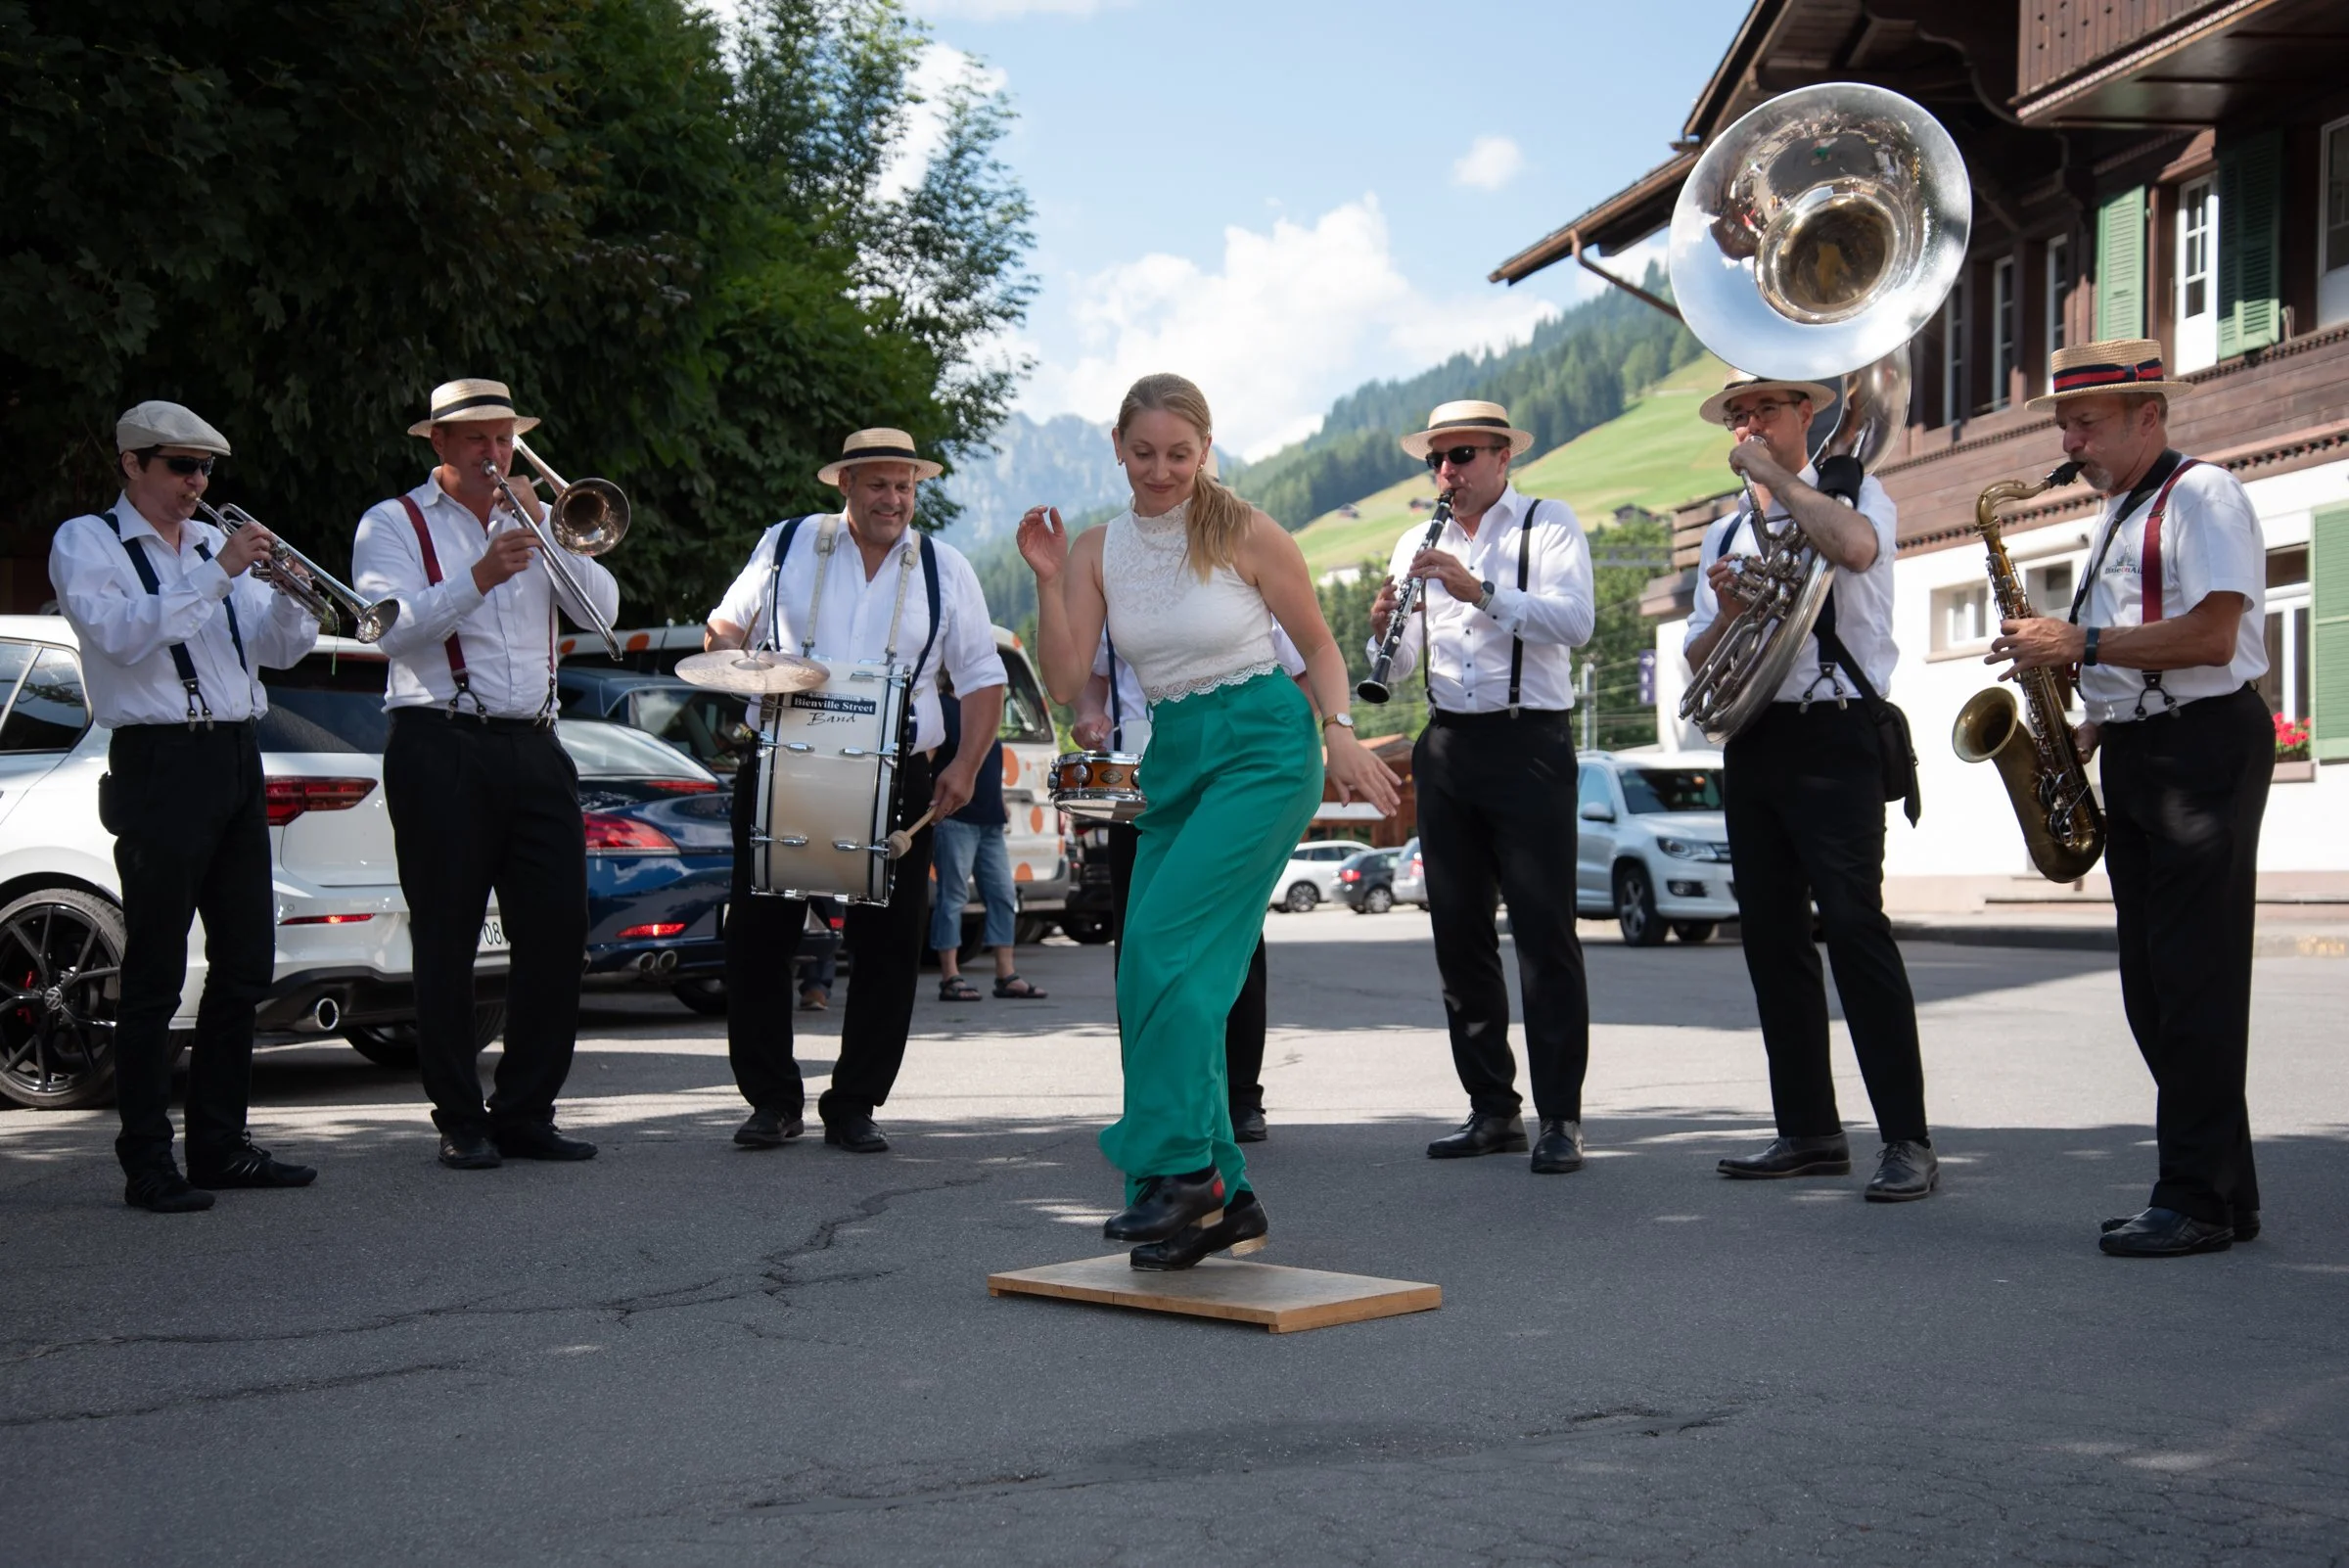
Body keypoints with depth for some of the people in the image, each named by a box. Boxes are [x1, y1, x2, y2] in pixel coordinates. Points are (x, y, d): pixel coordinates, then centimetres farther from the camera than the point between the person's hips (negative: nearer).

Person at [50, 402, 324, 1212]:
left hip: (237, 760, 7)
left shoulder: (213, 542, 18)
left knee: (245, 964, 8)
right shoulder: (85, 542, 1)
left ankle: (220, 1143, 17)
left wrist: (288, 595, -7)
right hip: (161, 767, -7)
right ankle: (147, 1166, -1)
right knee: (155, 974, -5)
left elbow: (278, 649, 13)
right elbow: (122, 633, -17)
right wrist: (218, 571, -20)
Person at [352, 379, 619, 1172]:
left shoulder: (535, 521, 18)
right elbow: (392, 626, -12)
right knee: (447, 941, -1)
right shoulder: (393, 524, 4)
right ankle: (461, 1121, 6)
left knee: (558, 930, 1)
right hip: (442, 749, -4)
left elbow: (602, 609, 5)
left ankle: (526, 1111, 10)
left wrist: (551, 534, -7)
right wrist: (479, 578, -24)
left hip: (534, 749, 4)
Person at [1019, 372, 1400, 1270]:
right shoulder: (1096, 552, 5)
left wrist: (1341, 733, -10)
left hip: (1263, 750, -6)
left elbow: (1318, 643, 5)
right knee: (1149, 980, 0)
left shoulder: (1248, 536, -5)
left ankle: (1183, 1169, -15)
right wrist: (1047, 583, -12)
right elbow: (1066, 683, -1)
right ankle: (1222, 1197, 8)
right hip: (1174, 764, 6)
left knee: (1164, 946, -20)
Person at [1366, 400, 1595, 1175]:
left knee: (1544, 932, -8)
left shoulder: (1549, 524, 1)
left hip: (1529, 742, -5)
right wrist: (1384, 626, -10)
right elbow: (1400, 666, 12)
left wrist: (1480, 590, -26)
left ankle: (1560, 1117, -5)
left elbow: (1575, 622, -16)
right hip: (1446, 748, 5)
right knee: (1459, 934, 6)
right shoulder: (1419, 545, 15)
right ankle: (1492, 1109, 13)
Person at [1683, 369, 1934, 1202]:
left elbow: (1853, 546, -23)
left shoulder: (1855, 493, 3)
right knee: (1772, 935, 6)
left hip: (1834, 737, -6)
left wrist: (1774, 474, -12)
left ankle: (1907, 1140, -12)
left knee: (1854, 924, -14)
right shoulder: (1725, 536, 19)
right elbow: (1701, 662, 14)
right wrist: (1728, 611, -7)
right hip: (1750, 743, 7)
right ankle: (1809, 1129, 14)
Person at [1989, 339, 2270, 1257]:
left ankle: (2200, 1200, -7)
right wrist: (2085, 731, 12)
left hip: (2204, 750, -10)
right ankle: (2222, 1193, 13)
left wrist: (2080, 644, -18)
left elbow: (2212, 635, -19)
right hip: (2136, 756, 10)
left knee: (2194, 977, -10)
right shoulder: (2120, 516, 21)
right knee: (2153, 983, 8)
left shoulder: (2201, 494, -8)